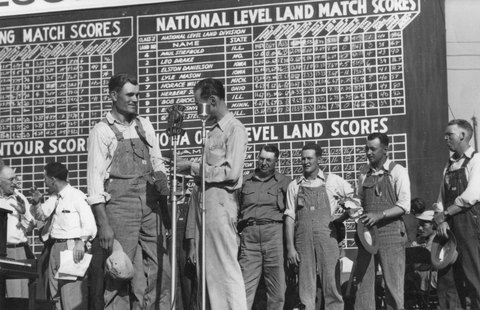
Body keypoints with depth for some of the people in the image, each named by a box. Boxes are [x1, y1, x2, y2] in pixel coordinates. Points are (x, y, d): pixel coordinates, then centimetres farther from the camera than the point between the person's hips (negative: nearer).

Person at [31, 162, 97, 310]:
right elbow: (40, 216, 25)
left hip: (71, 247, -8)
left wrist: (81, 242, -28)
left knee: (72, 297, -13)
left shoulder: (76, 196, -8)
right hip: (55, 247, 8)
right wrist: (36, 203, 5)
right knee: (56, 296, 10)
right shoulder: (53, 198, 15)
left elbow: (89, 225, -13)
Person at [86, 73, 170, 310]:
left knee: (158, 272, 3)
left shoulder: (145, 126, 14)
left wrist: (161, 178, -2)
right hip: (119, 208, -5)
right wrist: (103, 225, -15)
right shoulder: (102, 131, -3)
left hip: (150, 208, 5)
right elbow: (95, 179, -8)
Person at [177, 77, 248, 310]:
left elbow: (231, 172, -15)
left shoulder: (234, 129, -6)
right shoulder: (214, 130, 19)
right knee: (211, 270, 9)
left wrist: (193, 167, -11)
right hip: (207, 201, 9)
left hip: (220, 201, -9)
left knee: (226, 267, -8)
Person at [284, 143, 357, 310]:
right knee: (306, 289, 1)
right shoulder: (294, 185, 11)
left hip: (327, 238, -1)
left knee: (331, 286, -4)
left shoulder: (333, 181, 7)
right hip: (303, 240, 1)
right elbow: (290, 218, 8)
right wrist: (290, 247, 0)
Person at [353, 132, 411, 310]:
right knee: (363, 281, 3)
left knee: (393, 282, -2)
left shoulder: (397, 171, -2)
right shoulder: (364, 173, 12)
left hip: (390, 230, -4)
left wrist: (380, 215, -20)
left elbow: (404, 206, -9)